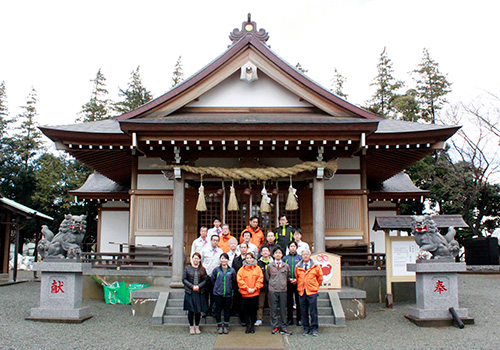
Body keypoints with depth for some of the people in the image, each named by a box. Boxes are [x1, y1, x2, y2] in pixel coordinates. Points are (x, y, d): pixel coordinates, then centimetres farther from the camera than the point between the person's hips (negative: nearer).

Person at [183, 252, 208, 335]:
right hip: (189, 292, -1)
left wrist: (199, 286, -12)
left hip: (199, 292, 1)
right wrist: (192, 286, -11)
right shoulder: (187, 268, 3)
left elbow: (205, 280, 4)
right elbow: (184, 279, -1)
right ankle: (191, 327, 14)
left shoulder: (202, 269, 6)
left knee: (198, 310, 4)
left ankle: (197, 326, 17)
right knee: (190, 310, 2)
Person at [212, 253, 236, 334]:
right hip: (218, 294, 0)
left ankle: (226, 326, 17)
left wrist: (230, 288, 8)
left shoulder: (232, 270, 3)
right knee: (218, 309, 4)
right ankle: (219, 326, 15)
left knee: (227, 309, 6)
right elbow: (213, 280, 10)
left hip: (228, 293, 1)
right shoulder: (216, 270, 1)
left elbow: (234, 281, 13)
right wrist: (217, 287, 8)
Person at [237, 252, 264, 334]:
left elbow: (260, 279, 0)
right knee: (246, 310, 2)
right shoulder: (242, 269, 3)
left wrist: (255, 288, -9)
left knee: (254, 310, 6)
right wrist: (247, 288, -10)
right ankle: (248, 325, 12)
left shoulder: (257, 268, 5)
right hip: (245, 293, 0)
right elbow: (239, 280, -3)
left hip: (255, 293, 0)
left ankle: (252, 325, 18)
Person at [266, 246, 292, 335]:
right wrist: (272, 283, 7)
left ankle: (283, 327, 13)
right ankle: (275, 326, 12)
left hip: (283, 290, 1)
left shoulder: (286, 266, 5)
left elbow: (288, 277, 17)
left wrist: (284, 283, 10)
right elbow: (267, 277, 12)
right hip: (273, 290, -1)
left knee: (283, 309, 5)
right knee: (274, 309, 2)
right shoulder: (270, 266, 2)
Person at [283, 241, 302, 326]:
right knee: (289, 301, 6)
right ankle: (289, 319, 14)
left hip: (298, 282, -1)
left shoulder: (299, 257, 5)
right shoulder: (285, 258, 8)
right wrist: (289, 279, -6)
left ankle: (299, 319, 9)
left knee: (298, 301, 1)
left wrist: (297, 279, -8)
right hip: (288, 283, 1)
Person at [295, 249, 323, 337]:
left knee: (313, 311, -2)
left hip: (312, 292, -2)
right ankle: (306, 328, 16)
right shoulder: (298, 267, 6)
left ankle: (314, 329, 7)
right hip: (301, 292, 2)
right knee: (304, 311, 6)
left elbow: (320, 277, 11)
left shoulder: (315, 266, 1)